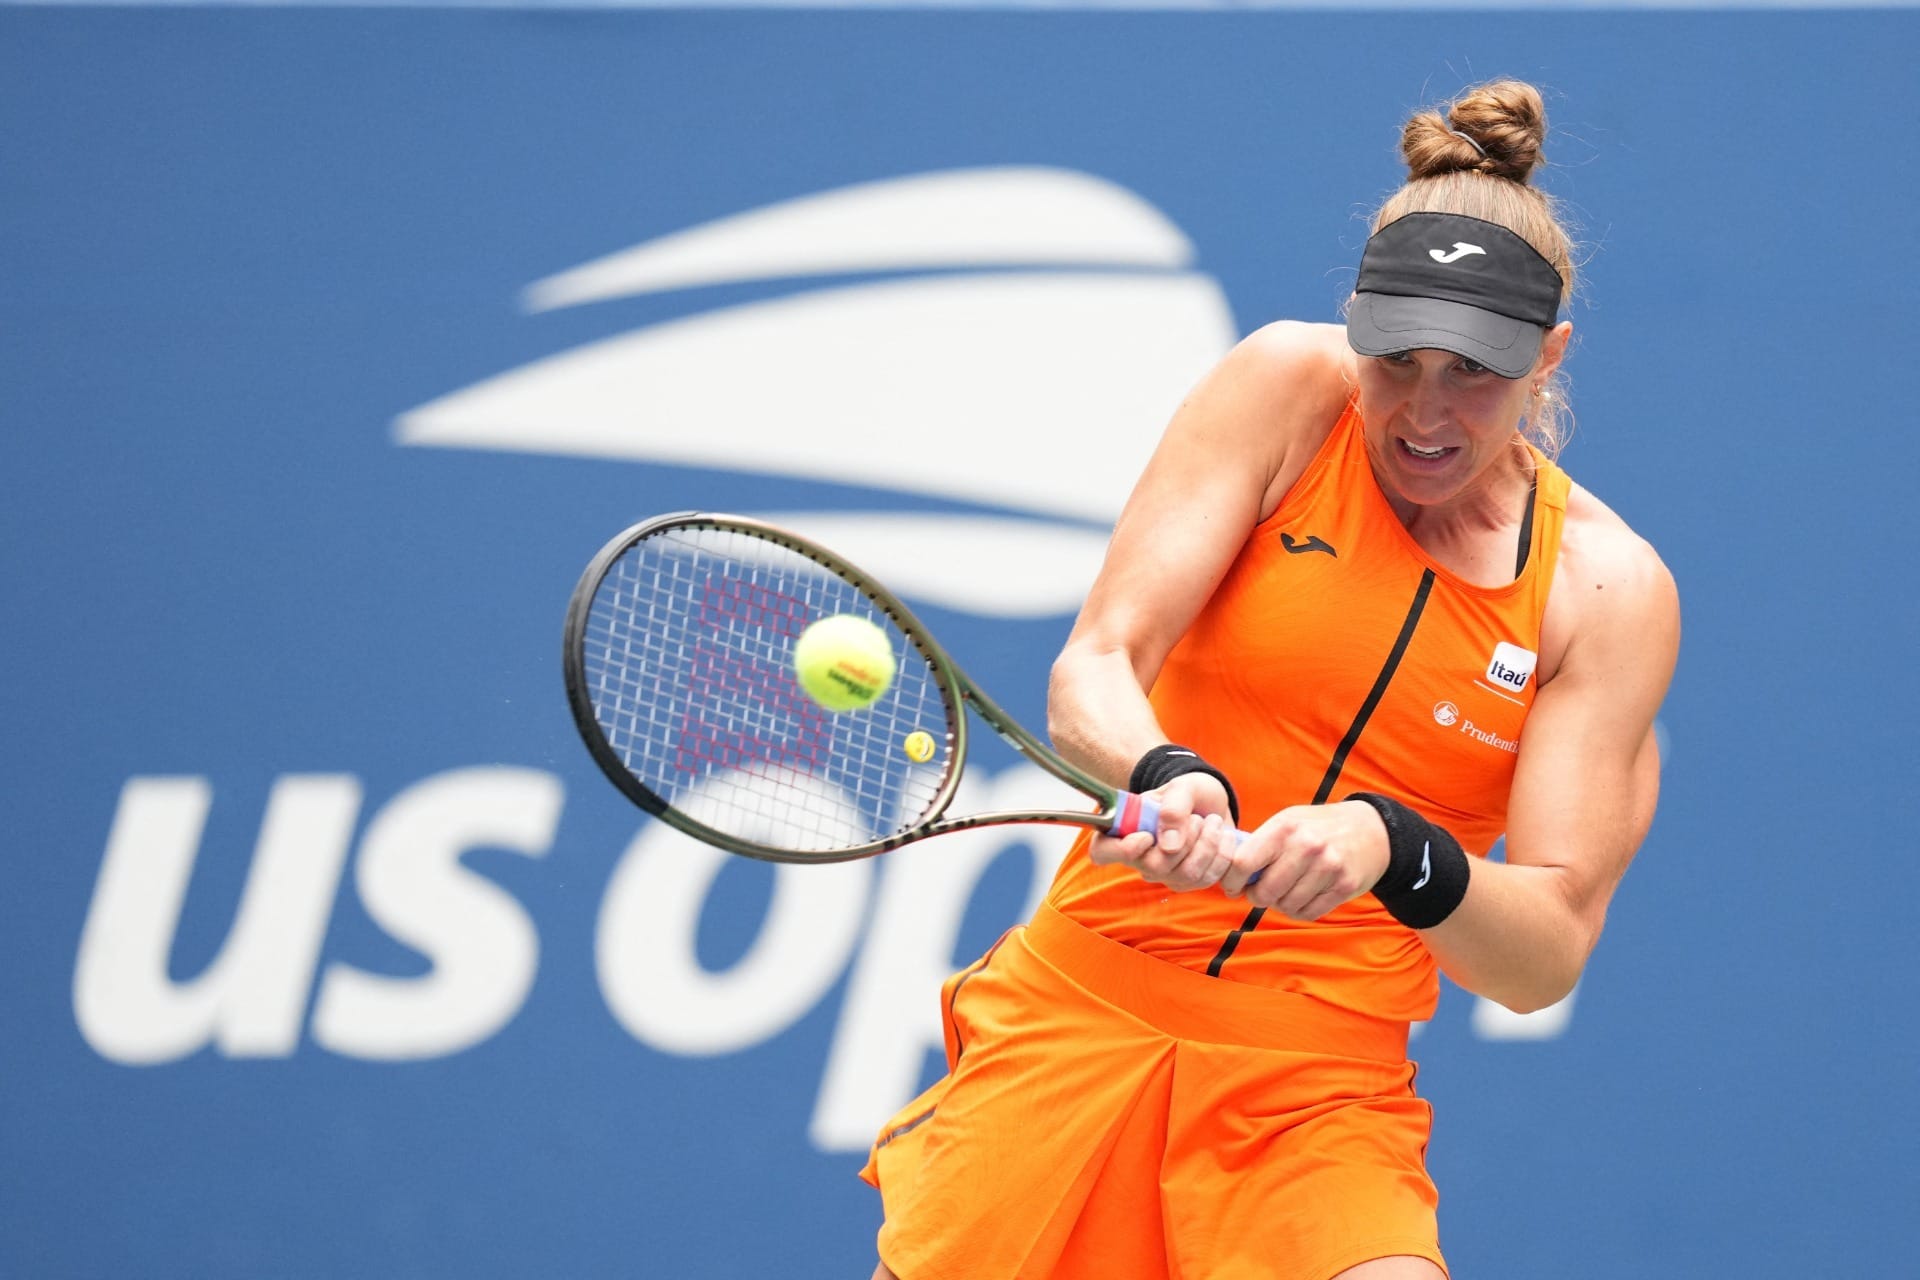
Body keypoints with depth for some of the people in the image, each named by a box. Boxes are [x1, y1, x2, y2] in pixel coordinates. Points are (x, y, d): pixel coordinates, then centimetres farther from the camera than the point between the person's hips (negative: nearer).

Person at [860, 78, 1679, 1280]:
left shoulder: (1610, 590, -2)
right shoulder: (1289, 386, -2)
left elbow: (1548, 952, -7)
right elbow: (1093, 669, -9)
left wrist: (1394, 850, -27)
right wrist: (1162, 776, -31)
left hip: (1326, 1085, 0)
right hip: (1085, 1007, 1)